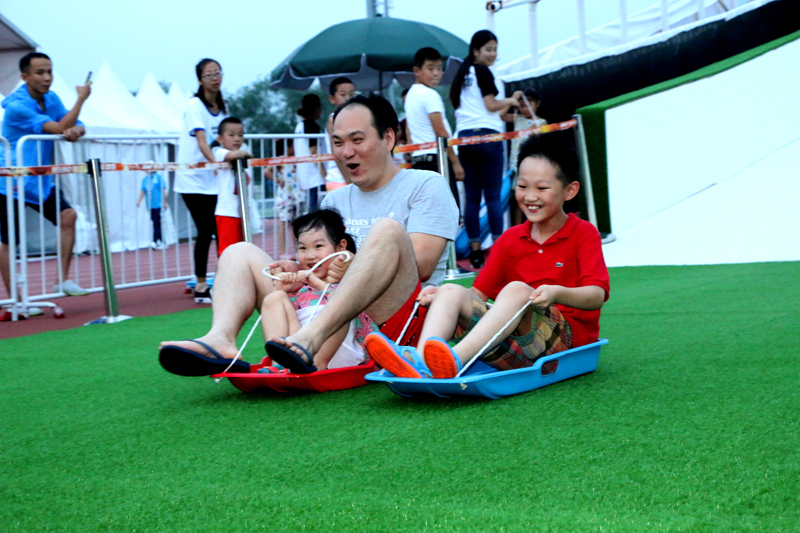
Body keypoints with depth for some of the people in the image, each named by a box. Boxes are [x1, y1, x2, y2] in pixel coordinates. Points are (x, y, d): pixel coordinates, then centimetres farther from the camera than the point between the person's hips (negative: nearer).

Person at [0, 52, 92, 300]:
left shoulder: (51, 99, 5)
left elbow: (76, 126, 4)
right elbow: (59, 128, -25)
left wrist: (76, 130, -21)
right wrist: (81, 98, -20)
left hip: (40, 181, 7)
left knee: (67, 216, -10)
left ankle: (63, 280, -3)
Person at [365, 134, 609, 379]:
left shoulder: (583, 233, 3)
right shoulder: (510, 239, 19)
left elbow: (597, 296, -11)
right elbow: (480, 292, 16)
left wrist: (557, 293, -32)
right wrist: (438, 295, -4)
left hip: (568, 335, -5)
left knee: (517, 289, -32)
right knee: (451, 292, -13)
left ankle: (456, 359, -52)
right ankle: (420, 362, -42)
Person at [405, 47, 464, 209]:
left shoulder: (410, 94, 18)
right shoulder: (430, 95, -9)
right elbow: (440, 132, -14)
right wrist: (455, 162, -12)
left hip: (418, 159, 9)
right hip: (436, 158, -9)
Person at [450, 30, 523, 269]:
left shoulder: (463, 74, 20)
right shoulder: (483, 72, -3)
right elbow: (491, 105, -7)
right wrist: (510, 100, 11)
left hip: (464, 137, 7)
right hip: (486, 135, -7)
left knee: (472, 197, 4)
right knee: (493, 195, -7)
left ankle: (475, 251, 3)